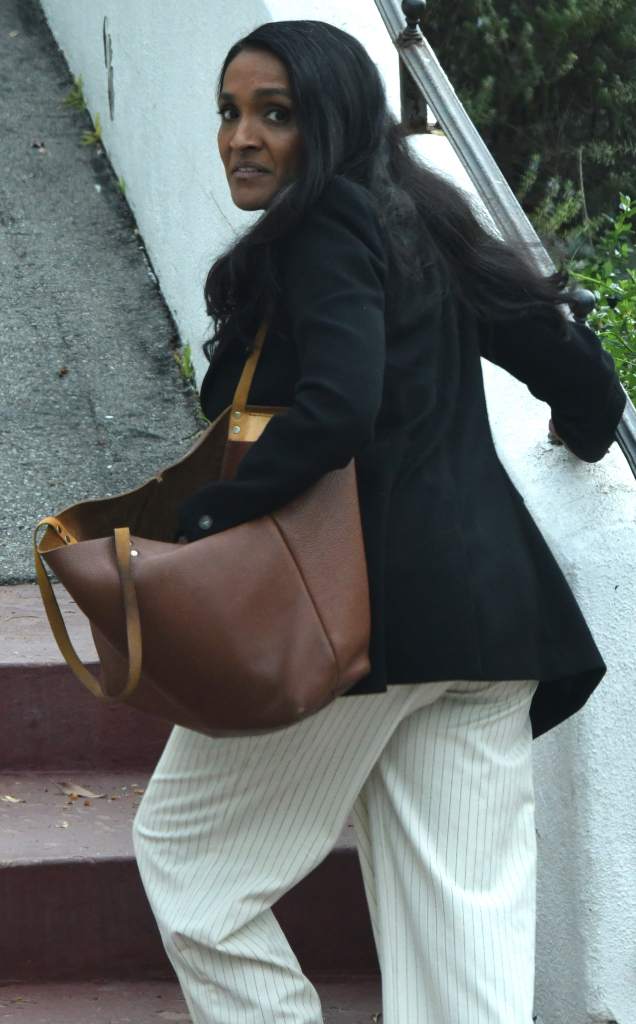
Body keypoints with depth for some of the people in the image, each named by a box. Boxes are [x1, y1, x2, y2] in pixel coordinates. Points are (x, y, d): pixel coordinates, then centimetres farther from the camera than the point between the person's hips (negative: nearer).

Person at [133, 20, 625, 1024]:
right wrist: (585, 437, 43)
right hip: (492, 607, 9)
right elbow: (574, 368, 22)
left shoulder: (325, 227, -8)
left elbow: (335, 412, -23)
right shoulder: (423, 225, 18)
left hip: (367, 603, -9)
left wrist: (196, 522, -20)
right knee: (468, 922, 4)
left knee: (183, 848, 9)